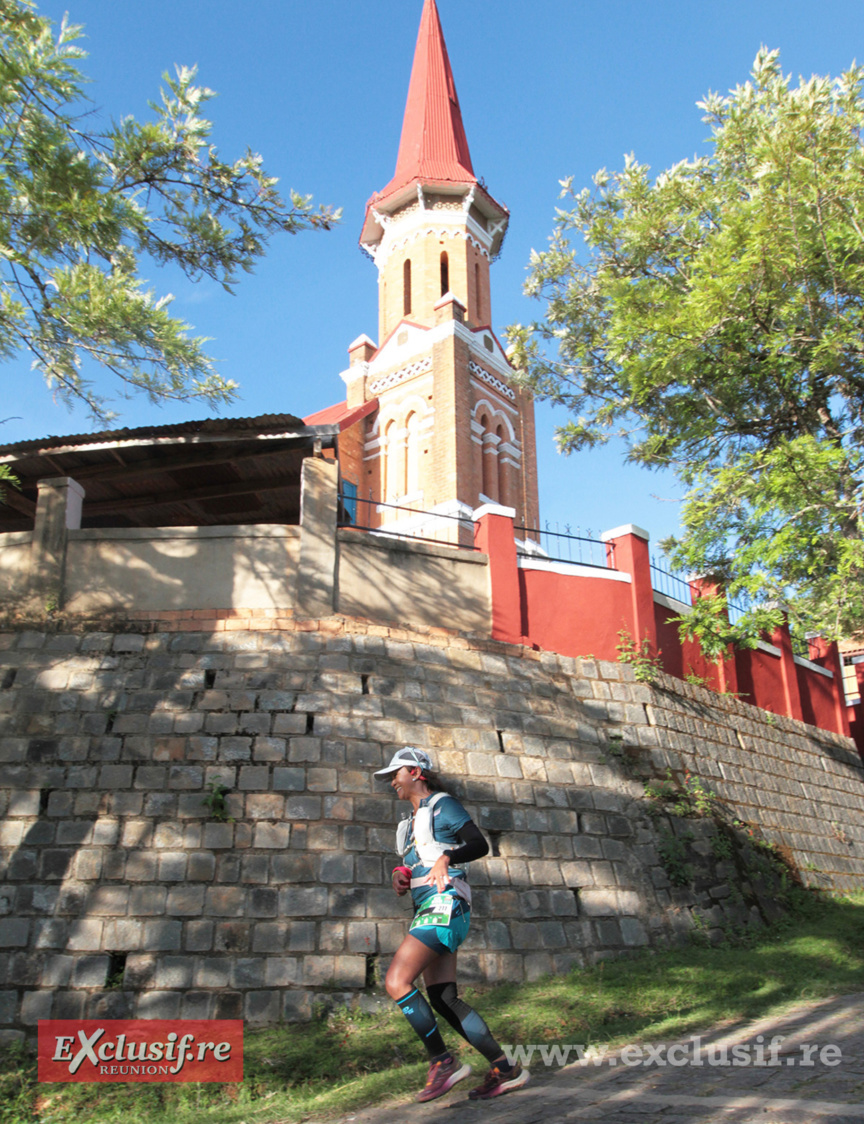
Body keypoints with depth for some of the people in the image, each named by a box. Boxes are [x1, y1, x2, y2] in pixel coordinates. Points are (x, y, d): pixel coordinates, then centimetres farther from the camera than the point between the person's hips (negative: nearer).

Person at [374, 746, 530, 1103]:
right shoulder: (413, 818, 21)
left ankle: (443, 1062, -5)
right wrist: (401, 874, 5)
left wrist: (445, 858, -30)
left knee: (396, 982, -16)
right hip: (429, 911, 9)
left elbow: (479, 844, -14)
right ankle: (505, 1070, 8)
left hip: (444, 906, -9)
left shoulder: (442, 805, -4)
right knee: (442, 998, 4)